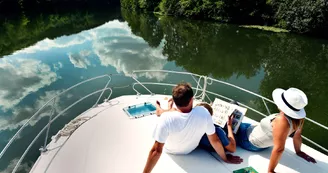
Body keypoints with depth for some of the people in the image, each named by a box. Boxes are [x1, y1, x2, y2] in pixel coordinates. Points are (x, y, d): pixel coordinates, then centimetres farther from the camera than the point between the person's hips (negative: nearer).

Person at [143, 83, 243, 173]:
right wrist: (225, 158, -3)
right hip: (190, 150, 2)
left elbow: (156, 151, -36)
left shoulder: (166, 119, -41)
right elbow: (215, 140, -22)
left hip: (170, 151, -1)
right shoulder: (203, 113, -33)